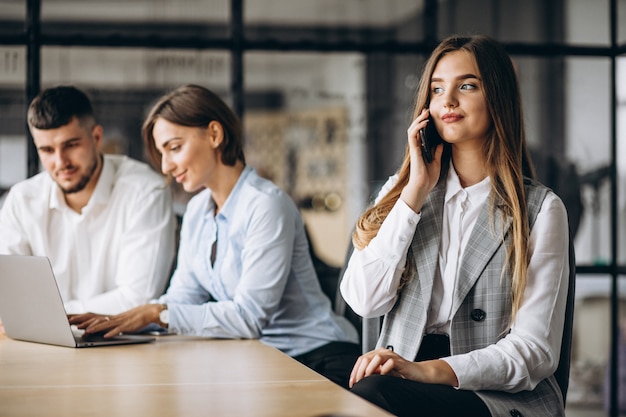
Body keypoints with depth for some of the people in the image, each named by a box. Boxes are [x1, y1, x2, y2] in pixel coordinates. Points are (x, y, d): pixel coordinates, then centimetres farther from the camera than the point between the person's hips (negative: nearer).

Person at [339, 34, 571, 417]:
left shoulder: (540, 209, 0)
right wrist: (415, 192, -5)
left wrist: (430, 370, -23)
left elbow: (535, 350, -7)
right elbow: (365, 302, -1)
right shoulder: (400, 191, 13)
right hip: (406, 379, 4)